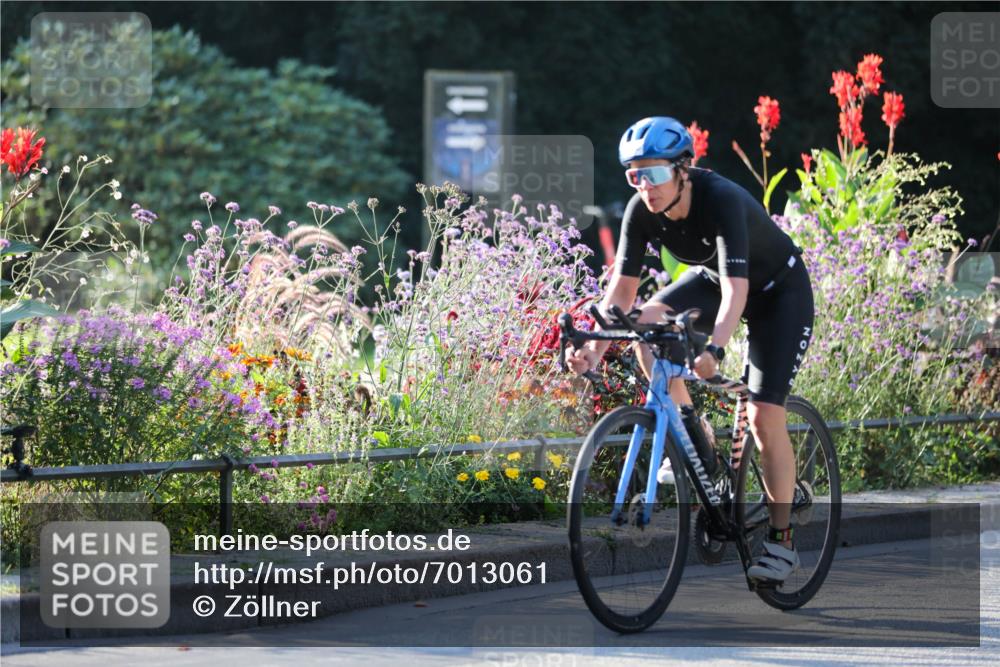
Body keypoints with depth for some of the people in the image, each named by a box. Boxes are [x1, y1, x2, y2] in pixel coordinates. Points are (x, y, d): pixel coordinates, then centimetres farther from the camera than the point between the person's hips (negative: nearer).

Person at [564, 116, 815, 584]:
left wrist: (714, 349, -62)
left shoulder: (721, 200, -37)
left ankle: (782, 540, -2)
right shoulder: (641, 211, -20)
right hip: (709, 278, 6)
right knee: (647, 324, -24)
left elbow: (736, 287, -47)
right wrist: (595, 348, -34)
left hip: (778, 291, -6)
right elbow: (623, 285, -19)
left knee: (765, 416, -14)